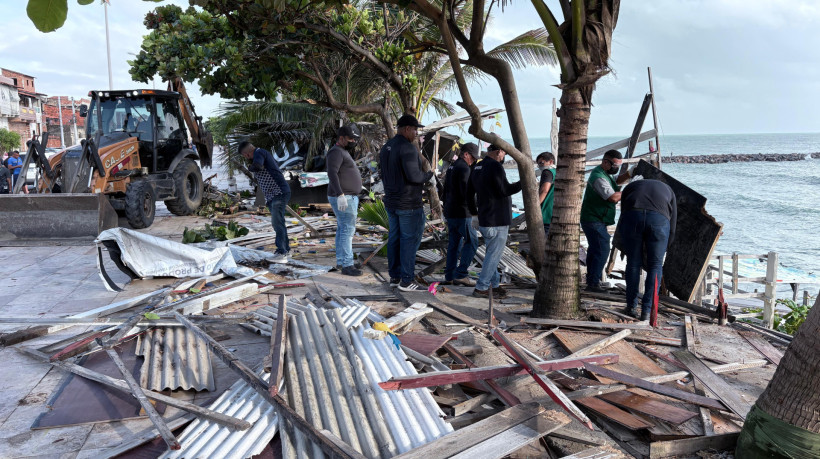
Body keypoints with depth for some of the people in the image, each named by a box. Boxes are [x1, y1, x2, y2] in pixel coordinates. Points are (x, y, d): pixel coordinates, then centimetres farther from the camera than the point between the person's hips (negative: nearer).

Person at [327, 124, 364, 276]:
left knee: (343, 229, 13)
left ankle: (340, 261, 19)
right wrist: (340, 195, -34)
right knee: (347, 230, -12)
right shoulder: (336, 152, -14)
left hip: (347, 197, 11)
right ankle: (347, 265, -11)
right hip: (343, 198, -11)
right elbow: (332, 173, -27)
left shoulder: (342, 152, 19)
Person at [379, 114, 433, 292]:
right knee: (410, 240, -1)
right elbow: (413, 176, -26)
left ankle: (394, 277, 21)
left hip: (391, 202, 9)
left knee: (394, 239, 14)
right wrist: (428, 175, -7)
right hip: (409, 204, -9)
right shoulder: (408, 148, -19)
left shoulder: (386, 148, 10)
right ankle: (406, 281, 4)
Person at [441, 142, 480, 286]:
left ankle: (449, 276, 13)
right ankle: (460, 274, -6)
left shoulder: (451, 167, 17)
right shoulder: (464, 168, -14)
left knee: (454, 243, 12)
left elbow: (446, 191, 23)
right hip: (461, 213, -10)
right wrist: (474, 210, -14)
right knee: (472, 241, -4)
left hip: (450, 212, 10)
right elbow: (468, 192, -21)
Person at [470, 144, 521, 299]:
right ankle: (481, 288, -1)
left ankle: (494, 284, 25)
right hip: (497, 219, -10)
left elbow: (470, 190, 22)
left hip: (484, 219, 10)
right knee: (494, 254, -4)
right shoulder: (495, 167, -16)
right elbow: (505, 190, -22)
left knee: (491, 253, 17)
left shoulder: (477, 167, 13)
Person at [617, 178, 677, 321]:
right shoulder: (667, 190, 37)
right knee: (655, 266, 13)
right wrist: (664, 248, 38)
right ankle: (647, 311, 10)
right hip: (659, 219, 0)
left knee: (633, 264, 17)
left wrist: (626, 249, 35)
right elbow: (672, 223, 30)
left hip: (632, 217, 1)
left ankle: (631, 306, 27)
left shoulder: (629, 187, 37)